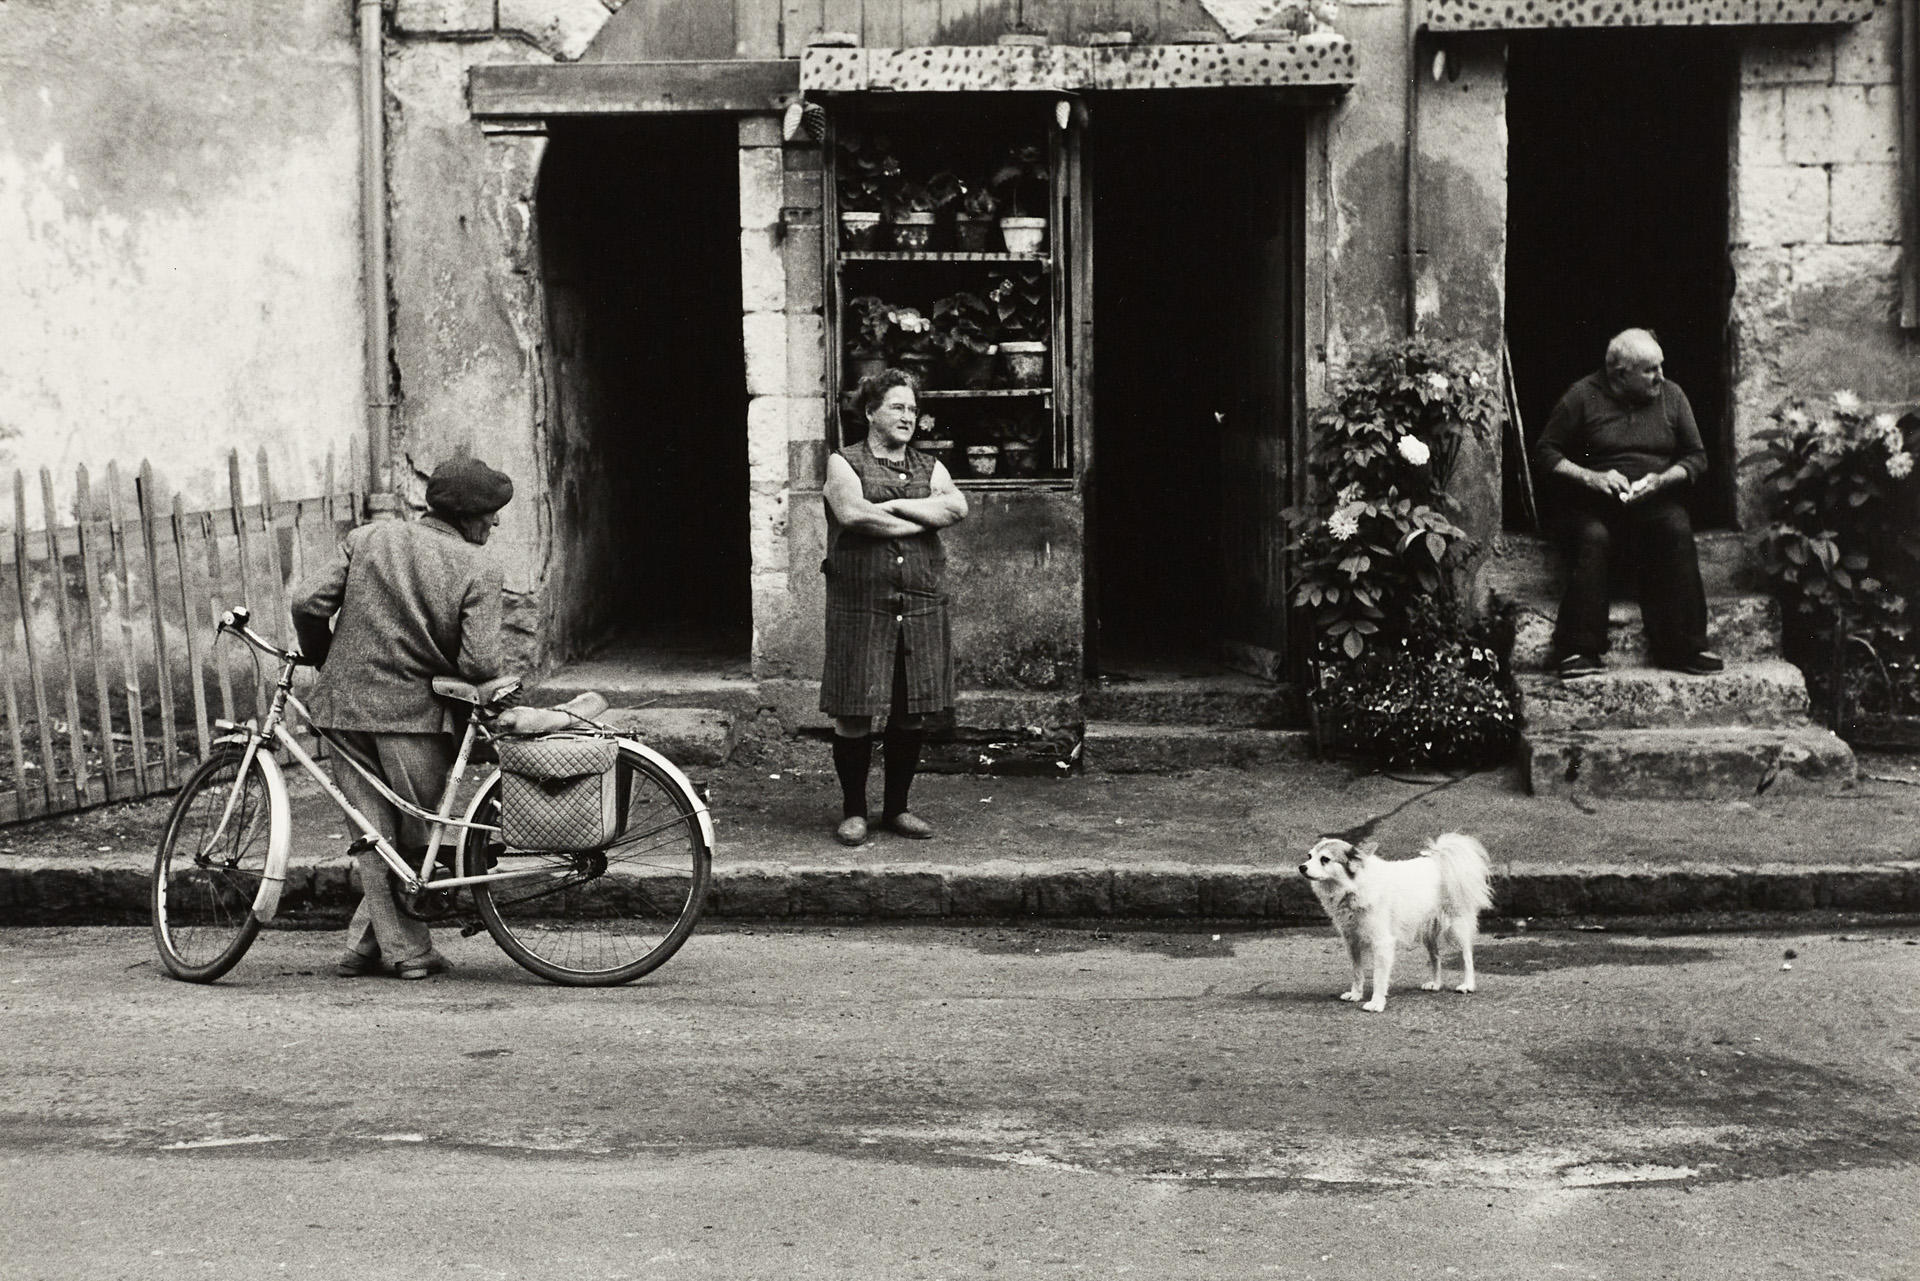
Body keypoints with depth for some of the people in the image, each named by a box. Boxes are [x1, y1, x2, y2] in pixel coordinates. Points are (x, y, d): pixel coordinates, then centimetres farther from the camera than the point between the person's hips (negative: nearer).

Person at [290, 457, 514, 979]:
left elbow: (308, 603, -1)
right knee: (414, 837, 12)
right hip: (418, 713, -4)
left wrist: (325, 661, 16)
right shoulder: (477, 569, -6)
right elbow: (479, 663, -15)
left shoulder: (367, 538, 6)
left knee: (375, 835, 9)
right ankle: (367, 943, 15)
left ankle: (404, 948, 9)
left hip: (347, 706, 4)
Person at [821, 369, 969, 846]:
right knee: (854, 713, -3)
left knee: (912, 713, 6)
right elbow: (853, 513, -17)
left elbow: (956, 508, -5)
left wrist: (895, 505, -10)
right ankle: (853, 811, 10)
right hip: (860, 606, -4)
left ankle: (897, 806, 20)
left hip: (921, 608, 4)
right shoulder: (844, 463, 3)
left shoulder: (929, 467, 15)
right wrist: (921, 520, -8)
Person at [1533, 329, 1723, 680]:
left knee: (1677, 530, -30)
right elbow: (1545, 451, 1)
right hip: (1595, 504, -2)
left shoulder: (1671, 395, 10)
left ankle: (1683, 647, -26)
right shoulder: (1583, 397, 1)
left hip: (1656, 501, 2)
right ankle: (1579, 650, -32)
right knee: (1592, 537, -35)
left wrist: (1662, 480, -9)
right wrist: (1591, 477, -14)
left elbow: (1696, 457, 12)